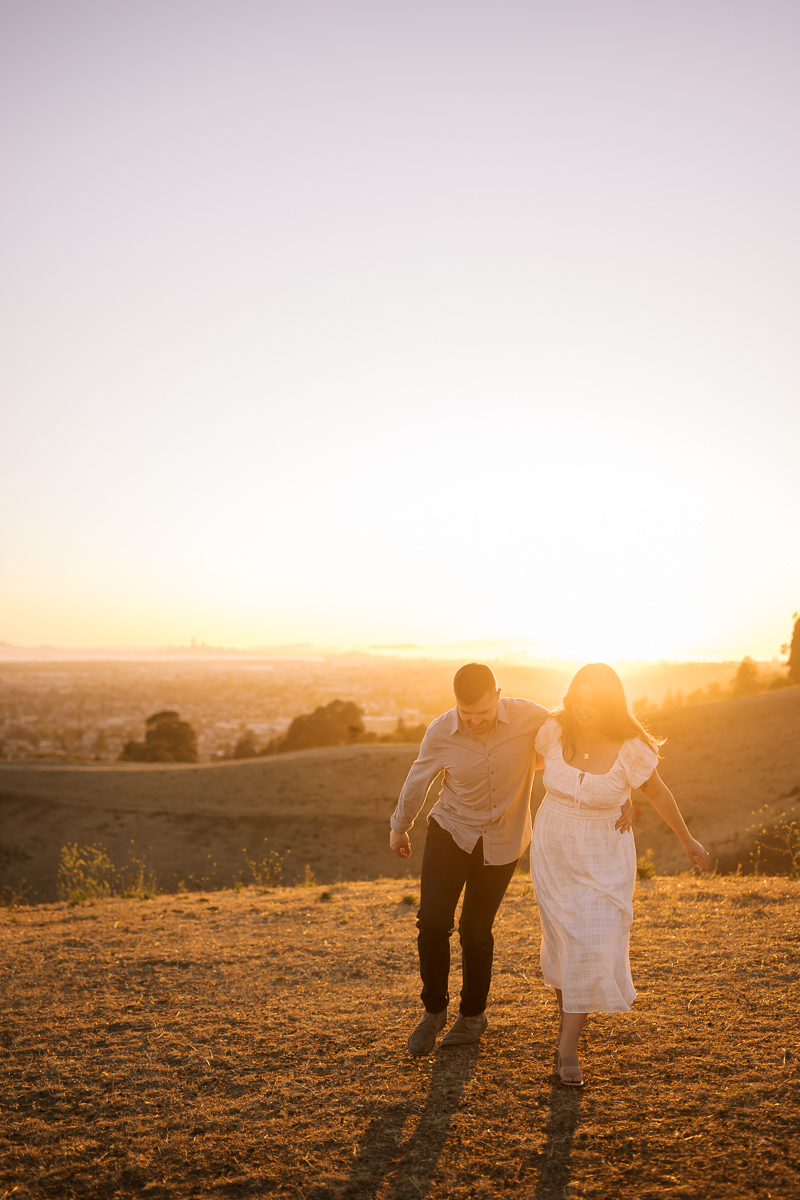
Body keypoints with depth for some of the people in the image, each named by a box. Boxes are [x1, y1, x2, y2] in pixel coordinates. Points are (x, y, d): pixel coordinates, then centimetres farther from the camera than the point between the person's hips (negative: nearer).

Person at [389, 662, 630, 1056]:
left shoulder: (527, 717, -22)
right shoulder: (440, 733, -18)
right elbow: (417, 781, -1)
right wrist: (399, 828, 13)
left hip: (502, 841, 0)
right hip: (450, 830, 0)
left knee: (475, 931, 5)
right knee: (432, 920, -12)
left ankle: (473, 1013, 31)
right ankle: (434, 1010, 13)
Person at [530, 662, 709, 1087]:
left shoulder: (632, 750, -21)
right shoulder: (554, 731, -15)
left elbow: (657, 792, -2)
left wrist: (687, 840, 9)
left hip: (603, 860, -2)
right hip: (552, 852, 2)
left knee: (591, 946, -7)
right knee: (560, 939, 14)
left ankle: (568, 1047, 7)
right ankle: (565, 1013, 43)